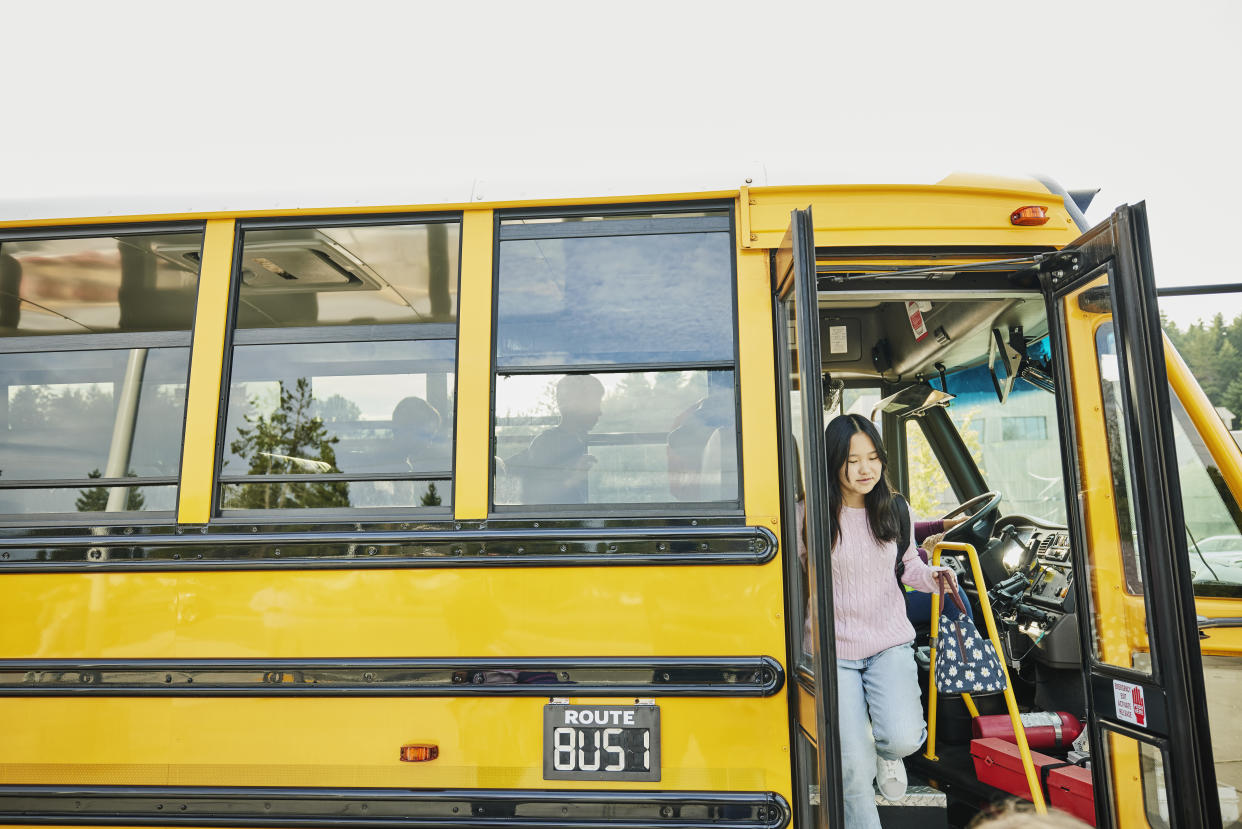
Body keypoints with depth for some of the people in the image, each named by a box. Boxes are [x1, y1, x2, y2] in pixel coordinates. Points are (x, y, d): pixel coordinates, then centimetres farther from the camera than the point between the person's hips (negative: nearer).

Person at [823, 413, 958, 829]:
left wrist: (932, 577, -4)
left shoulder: (896, 510, 1)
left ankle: (885, 751, 20)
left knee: (902, 738, -19)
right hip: (834, 652, -2)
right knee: (855, 770, -6)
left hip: (890, 643, 3)